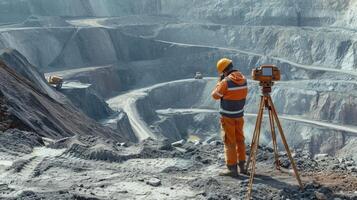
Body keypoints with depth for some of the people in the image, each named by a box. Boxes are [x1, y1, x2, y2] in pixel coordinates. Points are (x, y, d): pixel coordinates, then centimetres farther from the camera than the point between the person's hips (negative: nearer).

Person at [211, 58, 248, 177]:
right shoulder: (243, 79, 0)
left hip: (228, 116, -6)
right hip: (240, 114, 6)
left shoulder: (226, 81, -19)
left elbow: (215, 96, -9)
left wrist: (220, 82, 0)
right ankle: (242, 166, 22)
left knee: (229, 142, 0)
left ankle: (232, 168, 2)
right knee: (240, 140, 15)